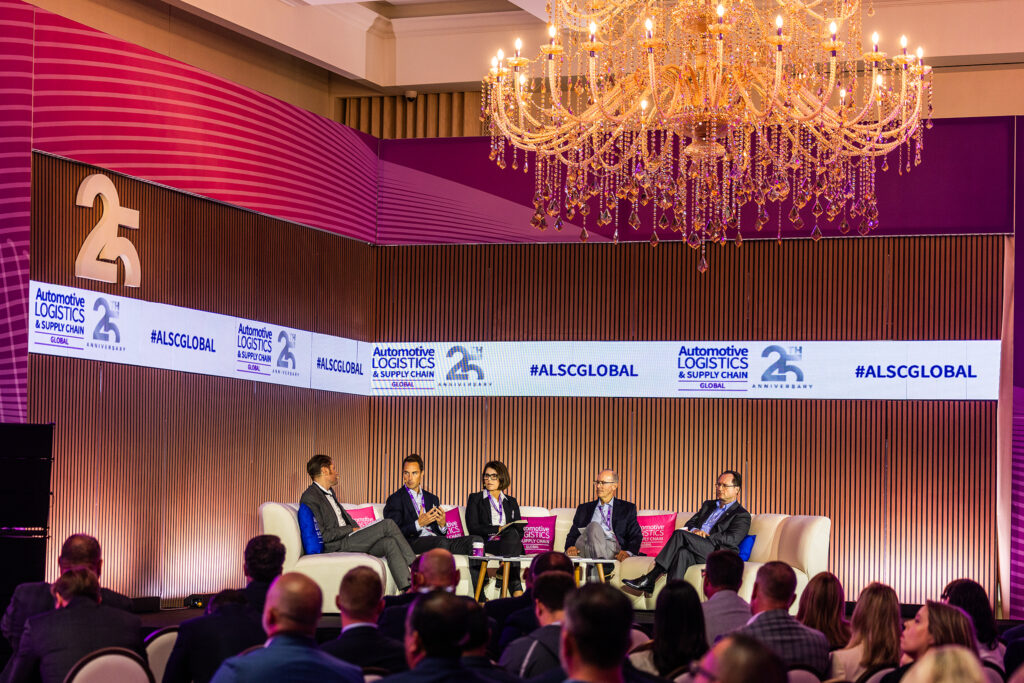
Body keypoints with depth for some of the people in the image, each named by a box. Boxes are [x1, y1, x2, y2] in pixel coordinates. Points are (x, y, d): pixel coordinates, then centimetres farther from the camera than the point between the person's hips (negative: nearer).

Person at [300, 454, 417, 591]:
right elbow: (322, 535, -17)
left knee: (389, 543, -17)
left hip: (347, 540, 9)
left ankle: (408, 589, -23)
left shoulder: (329, 492, 20)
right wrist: (351, 529, -9)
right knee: (388, 524, -18)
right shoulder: (309, 498, -12)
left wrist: (355, 527, 6)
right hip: (337, 546, -9)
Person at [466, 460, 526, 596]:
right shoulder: (475, 498, 17)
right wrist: (498, 529, -12)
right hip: (486, 544, -3)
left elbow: (519, 531, 15)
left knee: (512, 533, -36)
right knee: (511, 533, -35)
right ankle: (516, 589, -51)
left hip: (508, 543, 3)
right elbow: (472, 528, 1)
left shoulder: (511, 502, 27)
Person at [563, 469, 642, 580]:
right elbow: (573, 534, 22)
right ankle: (602, 563, -55)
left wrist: (628, 552, -11)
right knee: (594, 526, -32)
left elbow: (636, 536, 12)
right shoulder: (584, 509, 30)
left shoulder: (627, 508, 23)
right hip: (586, 548, 2)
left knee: (594, 526, -32)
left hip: (612, 548, -2)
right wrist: (570, 547, -4)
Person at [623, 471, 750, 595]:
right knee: (682, 553, -33)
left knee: (679, 534, -26)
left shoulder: (742, 515, 8)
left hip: (718, 553, -6)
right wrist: (695, 531, -4)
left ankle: (650, 578, -28)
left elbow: (732, 539, -9)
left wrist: (703, 537, -12)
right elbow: (689, 524, 22)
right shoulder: (708, 505, 31)